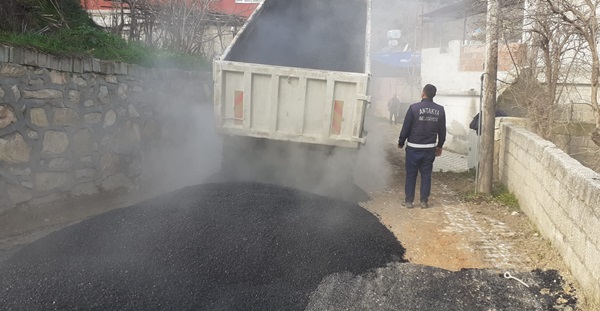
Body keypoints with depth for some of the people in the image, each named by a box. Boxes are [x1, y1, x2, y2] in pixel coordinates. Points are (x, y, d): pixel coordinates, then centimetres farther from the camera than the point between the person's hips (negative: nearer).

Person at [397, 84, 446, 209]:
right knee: (426, 174, 9)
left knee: (411, 174, 5)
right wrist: (440, 146, 19)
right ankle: (424, 201, 10)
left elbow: (406, 128, -8)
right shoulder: (440, 110, 1)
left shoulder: (414, 107, -11)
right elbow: (442, 130, 6)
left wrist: (401, 142, 5)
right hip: (430, 148, 3)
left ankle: (409, 200, 9)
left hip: (413, 147, -3)